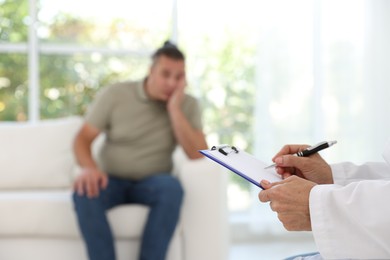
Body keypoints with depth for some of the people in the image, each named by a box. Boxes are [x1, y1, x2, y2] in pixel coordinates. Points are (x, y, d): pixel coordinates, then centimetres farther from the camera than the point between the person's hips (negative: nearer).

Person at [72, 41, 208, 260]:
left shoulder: (188, 105, -2)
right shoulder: (115, 94, -5)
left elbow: (197, 155, -14)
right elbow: (83, 139, -5)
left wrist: (174, 108, -19)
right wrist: (89, 167, -28)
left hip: (152, 183, 0)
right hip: (112, 181, 0)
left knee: (172, 188, -34)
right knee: (85, 192, -33)